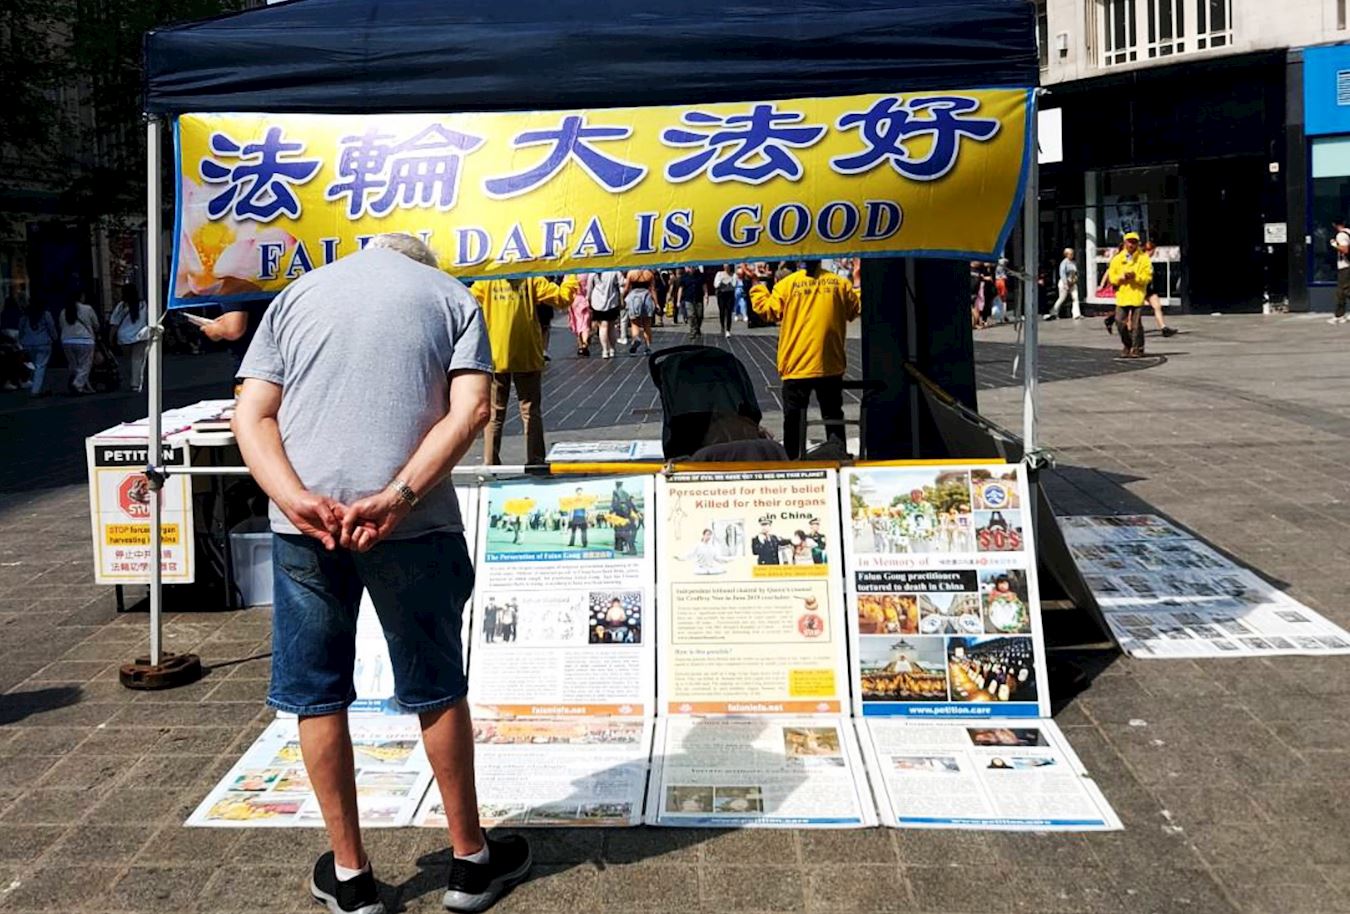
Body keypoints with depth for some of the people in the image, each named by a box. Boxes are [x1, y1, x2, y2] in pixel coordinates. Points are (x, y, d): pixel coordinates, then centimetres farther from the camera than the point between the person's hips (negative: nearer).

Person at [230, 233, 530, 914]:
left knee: (316, 696, 13)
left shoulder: (296, 294, 18)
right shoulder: (452, 296, 13)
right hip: (414, 523, -1)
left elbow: (251, 416, 3)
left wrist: (299, 501, -10)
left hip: (304, 522, 1)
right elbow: (470, 410, -5)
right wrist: (397, 498, -13)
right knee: (437, 690, 13)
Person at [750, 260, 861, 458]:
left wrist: (757, 289, 15)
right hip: (830, 367, 2)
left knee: (793, 418, 9)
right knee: (833, 416, 14)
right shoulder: (840, 284, -3)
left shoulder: (788, 284, -8)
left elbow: (769, 310, -3)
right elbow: (855, 310, 9)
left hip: (797, 366, -1)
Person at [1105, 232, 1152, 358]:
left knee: (1135, 324, -5)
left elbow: (1148, 277, -3)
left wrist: (1135, 277, -17)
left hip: (1137, 295, -3)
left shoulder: (1143, 258, 3)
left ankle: (1137, 348, 8)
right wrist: (1122, 277, -12)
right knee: (1120, 322, 0)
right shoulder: (1117, 259, 10)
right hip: (1122, 295, 3)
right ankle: (1127, 346, 19)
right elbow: (1111, 277, 7)